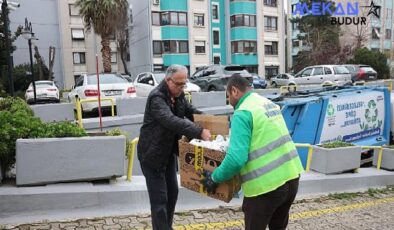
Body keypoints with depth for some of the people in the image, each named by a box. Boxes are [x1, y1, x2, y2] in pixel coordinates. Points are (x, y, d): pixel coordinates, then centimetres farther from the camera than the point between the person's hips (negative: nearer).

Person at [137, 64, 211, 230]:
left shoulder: (178, 95, 3)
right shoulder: (156, 97, -25)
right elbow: (171, 121, -40)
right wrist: (199, 132, -48)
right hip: (152, 154, -8)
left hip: (169, 153, 9)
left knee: (172, 193, 16)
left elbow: (192, 112, 12)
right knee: (159, 198, -5)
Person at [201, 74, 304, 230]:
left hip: (265, 184, -8)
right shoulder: (269, 104, 11)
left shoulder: (243, 113, -15)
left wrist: (215, 178, -9)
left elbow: (236, 158, -23)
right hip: (291, 176, 8)